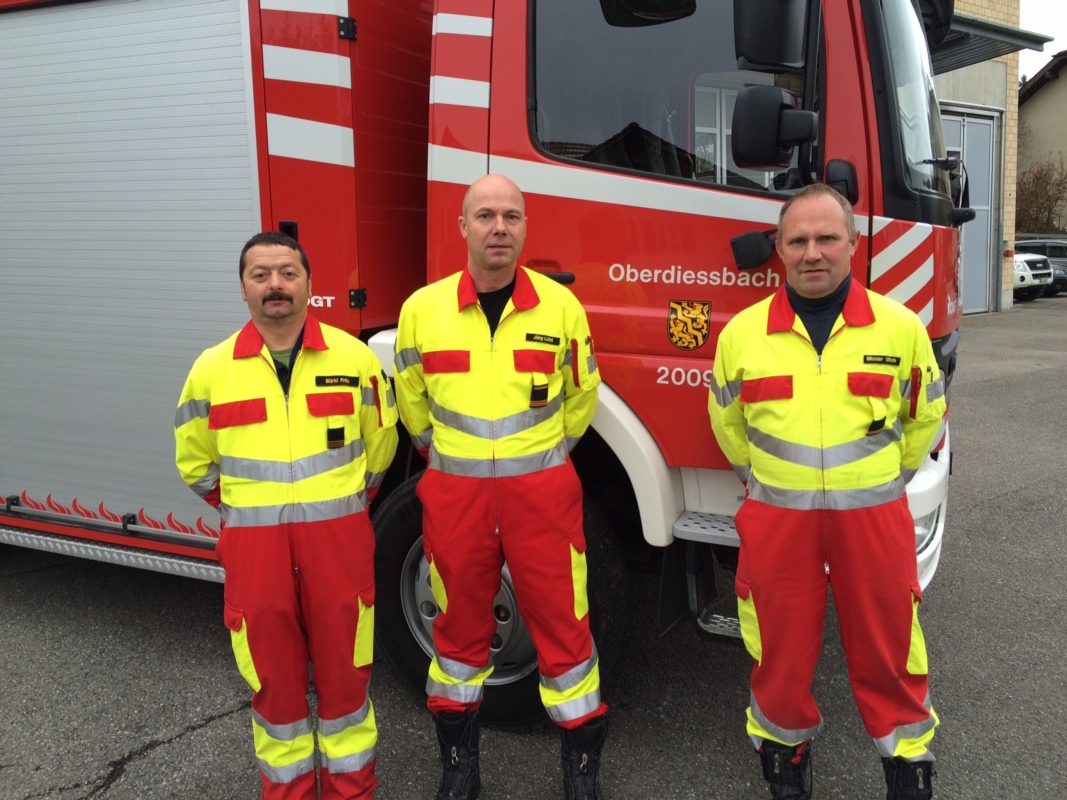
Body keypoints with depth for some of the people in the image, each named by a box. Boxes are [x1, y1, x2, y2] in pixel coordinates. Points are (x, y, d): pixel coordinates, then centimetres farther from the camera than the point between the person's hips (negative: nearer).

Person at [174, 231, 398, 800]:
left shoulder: (353, 357, 0)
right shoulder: (213, 368, 2)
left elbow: (379, 444, 13)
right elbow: (194, 461, 14)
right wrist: (246, 503, 11)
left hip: (339, 538, 0)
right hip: (253, 544, 1)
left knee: (342, 664, 8)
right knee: (272, 671, 10)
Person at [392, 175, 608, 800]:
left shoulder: (561, 306, -3)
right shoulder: (423, 309, -1)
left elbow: (581, 396, 11)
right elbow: (411, 400, 14)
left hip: (542, 490, -1)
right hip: (454, 491, 1)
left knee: (561, 620, 4)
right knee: (460, 623, 13)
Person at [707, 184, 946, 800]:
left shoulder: (900, 327, -2)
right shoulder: (742, 334, -1)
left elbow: (926, 414, 13)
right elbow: (727, 422, 14)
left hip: (872, 516, 0)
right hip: (777, 519, 0)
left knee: (886, 651, 10)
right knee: (782, 654, 11)